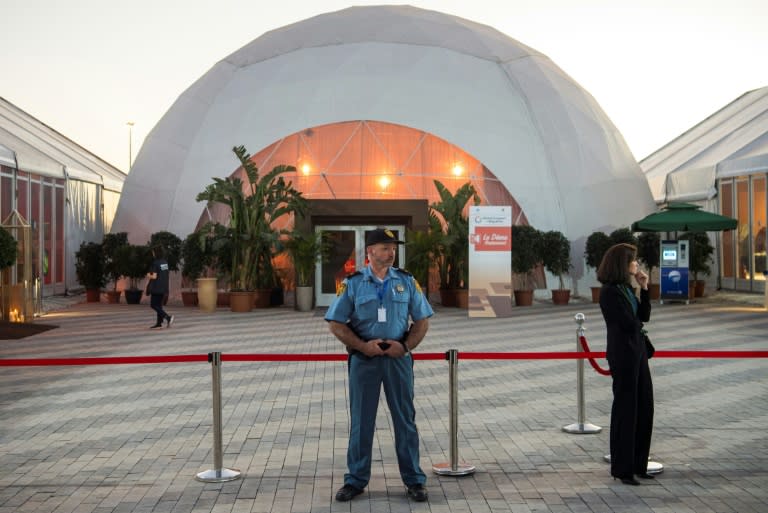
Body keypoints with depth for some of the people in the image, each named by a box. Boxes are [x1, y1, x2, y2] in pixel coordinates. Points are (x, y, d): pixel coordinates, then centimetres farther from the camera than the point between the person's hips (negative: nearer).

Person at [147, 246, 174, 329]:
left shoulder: (155, 263, -14)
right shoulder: (165, 262, 8)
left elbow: (154, 276, -16)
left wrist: (149, 276, 4)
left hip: (157, 287, -7)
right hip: (164, 287, 7)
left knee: (153, 305, 0)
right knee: (159, 305, 13)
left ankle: (168, 317, -15)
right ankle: (159, 323, 12)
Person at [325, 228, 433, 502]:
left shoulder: (407, 281, 3)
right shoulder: (352, 283, -2)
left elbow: (422, 320, 6)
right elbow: (335, 323, -2)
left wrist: (406, 346, -10)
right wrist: (363, 345, -13)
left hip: (398, 358, 1)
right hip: (364, 359, -1)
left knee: (405, 420, 6)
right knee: (361, 421, 6)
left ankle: (414, 480, 16)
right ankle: (356, 480, 17)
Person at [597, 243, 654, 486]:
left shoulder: (627, 288, 11)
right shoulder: (609, 292, -15)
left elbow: (644, 316, 11)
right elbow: (629, 323, -18)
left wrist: (644, 288, 5)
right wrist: (638, 324, 4)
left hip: (637, 350, 9)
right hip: (623, 353, -9)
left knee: (644, 407, 12)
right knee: (626, 409, -1)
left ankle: (637, 464, 22)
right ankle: (622, 468, 10)